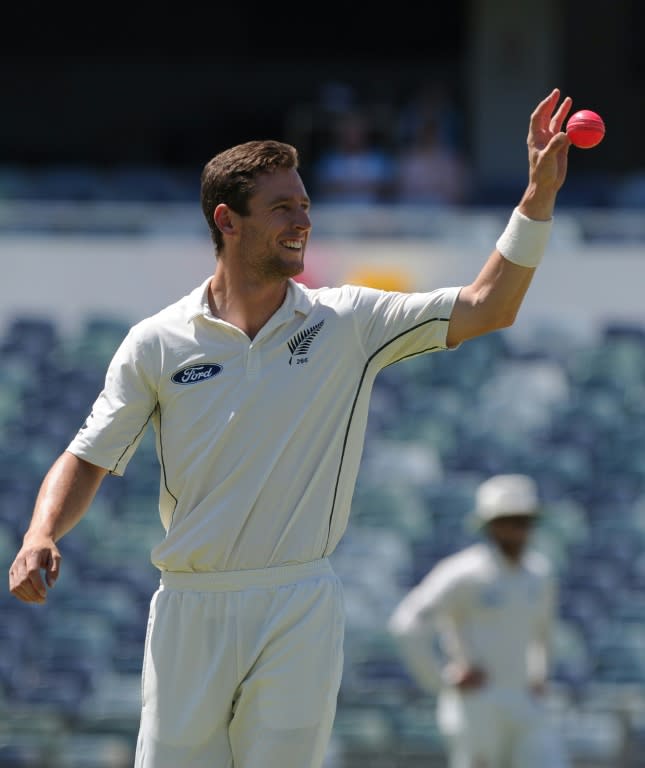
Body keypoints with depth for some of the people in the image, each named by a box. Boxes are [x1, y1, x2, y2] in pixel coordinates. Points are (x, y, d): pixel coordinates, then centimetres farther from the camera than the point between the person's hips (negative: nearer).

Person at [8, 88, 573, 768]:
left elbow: (486, 309, -1)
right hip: (188, 610, 0)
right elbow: (87, 458, 5)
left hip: (300, 613, 0)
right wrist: (40, 536, -14)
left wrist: (540, 194, -11)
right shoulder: (156, 342, 4)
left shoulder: (346, 323, 5)